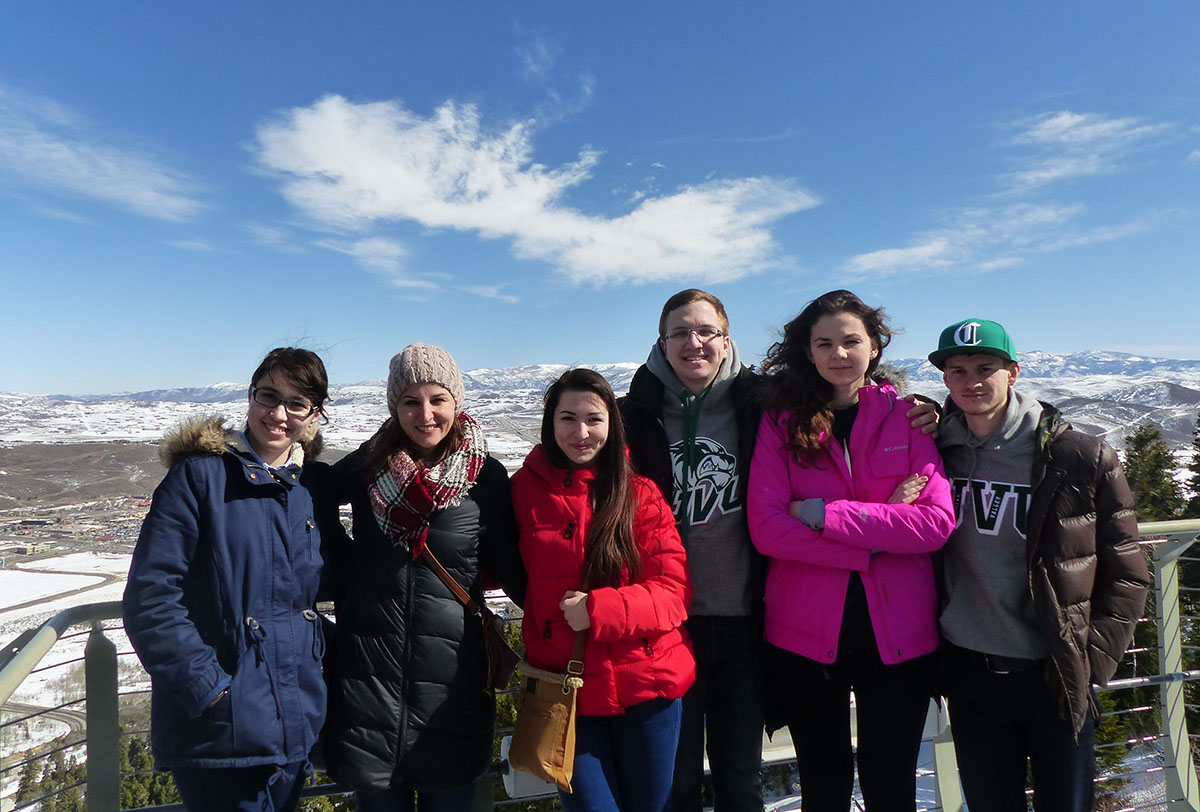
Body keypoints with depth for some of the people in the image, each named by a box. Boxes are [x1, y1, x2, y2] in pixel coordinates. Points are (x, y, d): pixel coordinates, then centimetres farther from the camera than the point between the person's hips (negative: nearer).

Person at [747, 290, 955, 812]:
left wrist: (825, 513, -17)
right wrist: (877, 538, -17)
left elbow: (937, 522, -11)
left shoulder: (906, 418, 2)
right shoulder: (781, 421, -2)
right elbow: (766, 528, -13)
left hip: (898, 634, 1)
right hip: (804, 634, 0)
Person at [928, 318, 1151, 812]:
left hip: (1057, 680, -1)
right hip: (970, 678, 2)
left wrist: (1092, 659, -6)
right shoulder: (934, 452, -1)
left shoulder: (1081, 459, -7)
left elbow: (1126, 573, -2)